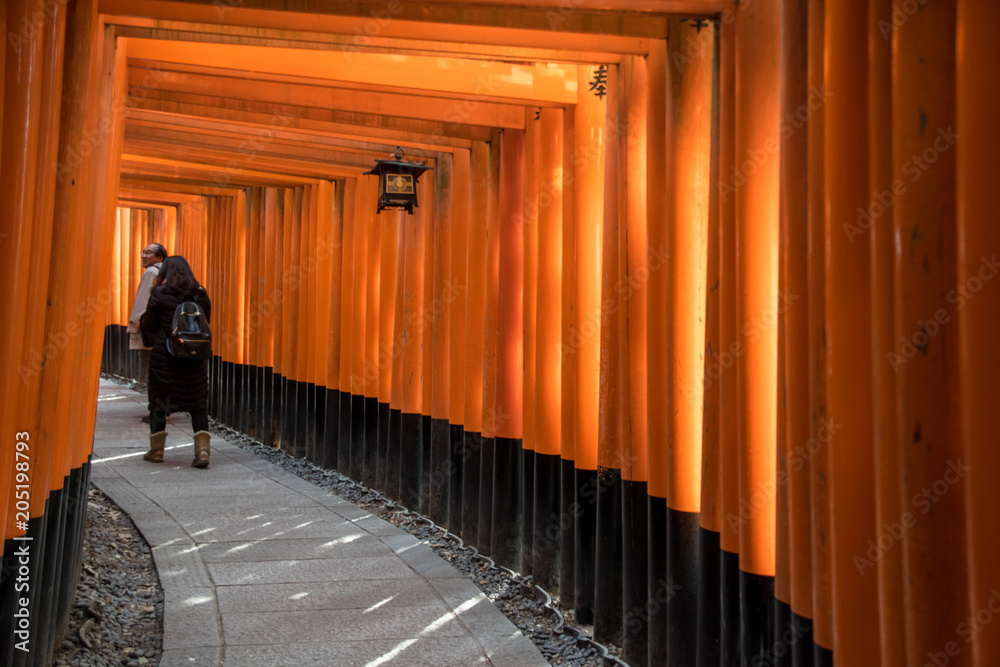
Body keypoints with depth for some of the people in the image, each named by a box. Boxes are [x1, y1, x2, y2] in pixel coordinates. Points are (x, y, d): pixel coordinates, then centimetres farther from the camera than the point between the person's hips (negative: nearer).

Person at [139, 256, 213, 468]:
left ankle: (156, 450, 20)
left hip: (164, 355, -2)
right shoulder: (201, 294, 3)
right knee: (198, 403, 5)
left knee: (159, 401, 12)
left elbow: (148, 326, 0)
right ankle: (202, 449, -6)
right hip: (196, 356, 2)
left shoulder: (159, 293, -6)